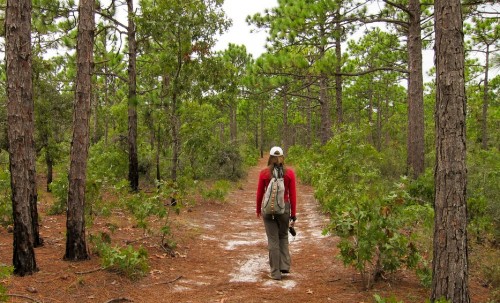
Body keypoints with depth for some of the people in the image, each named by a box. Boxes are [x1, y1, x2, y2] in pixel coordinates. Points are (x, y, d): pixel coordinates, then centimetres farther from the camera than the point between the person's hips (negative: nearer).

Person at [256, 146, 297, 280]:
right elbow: (292, 195, -4)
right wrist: (293, 214, 3)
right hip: (284, 208, 1)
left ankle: (275, 273, 10)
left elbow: (259, 193, 1)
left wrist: (258, 210, 16)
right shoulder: (289, 173, -5)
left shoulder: (264, 173, -6)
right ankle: (285, 265, 13)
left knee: (273, 240, 6)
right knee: (283, 236, 22)